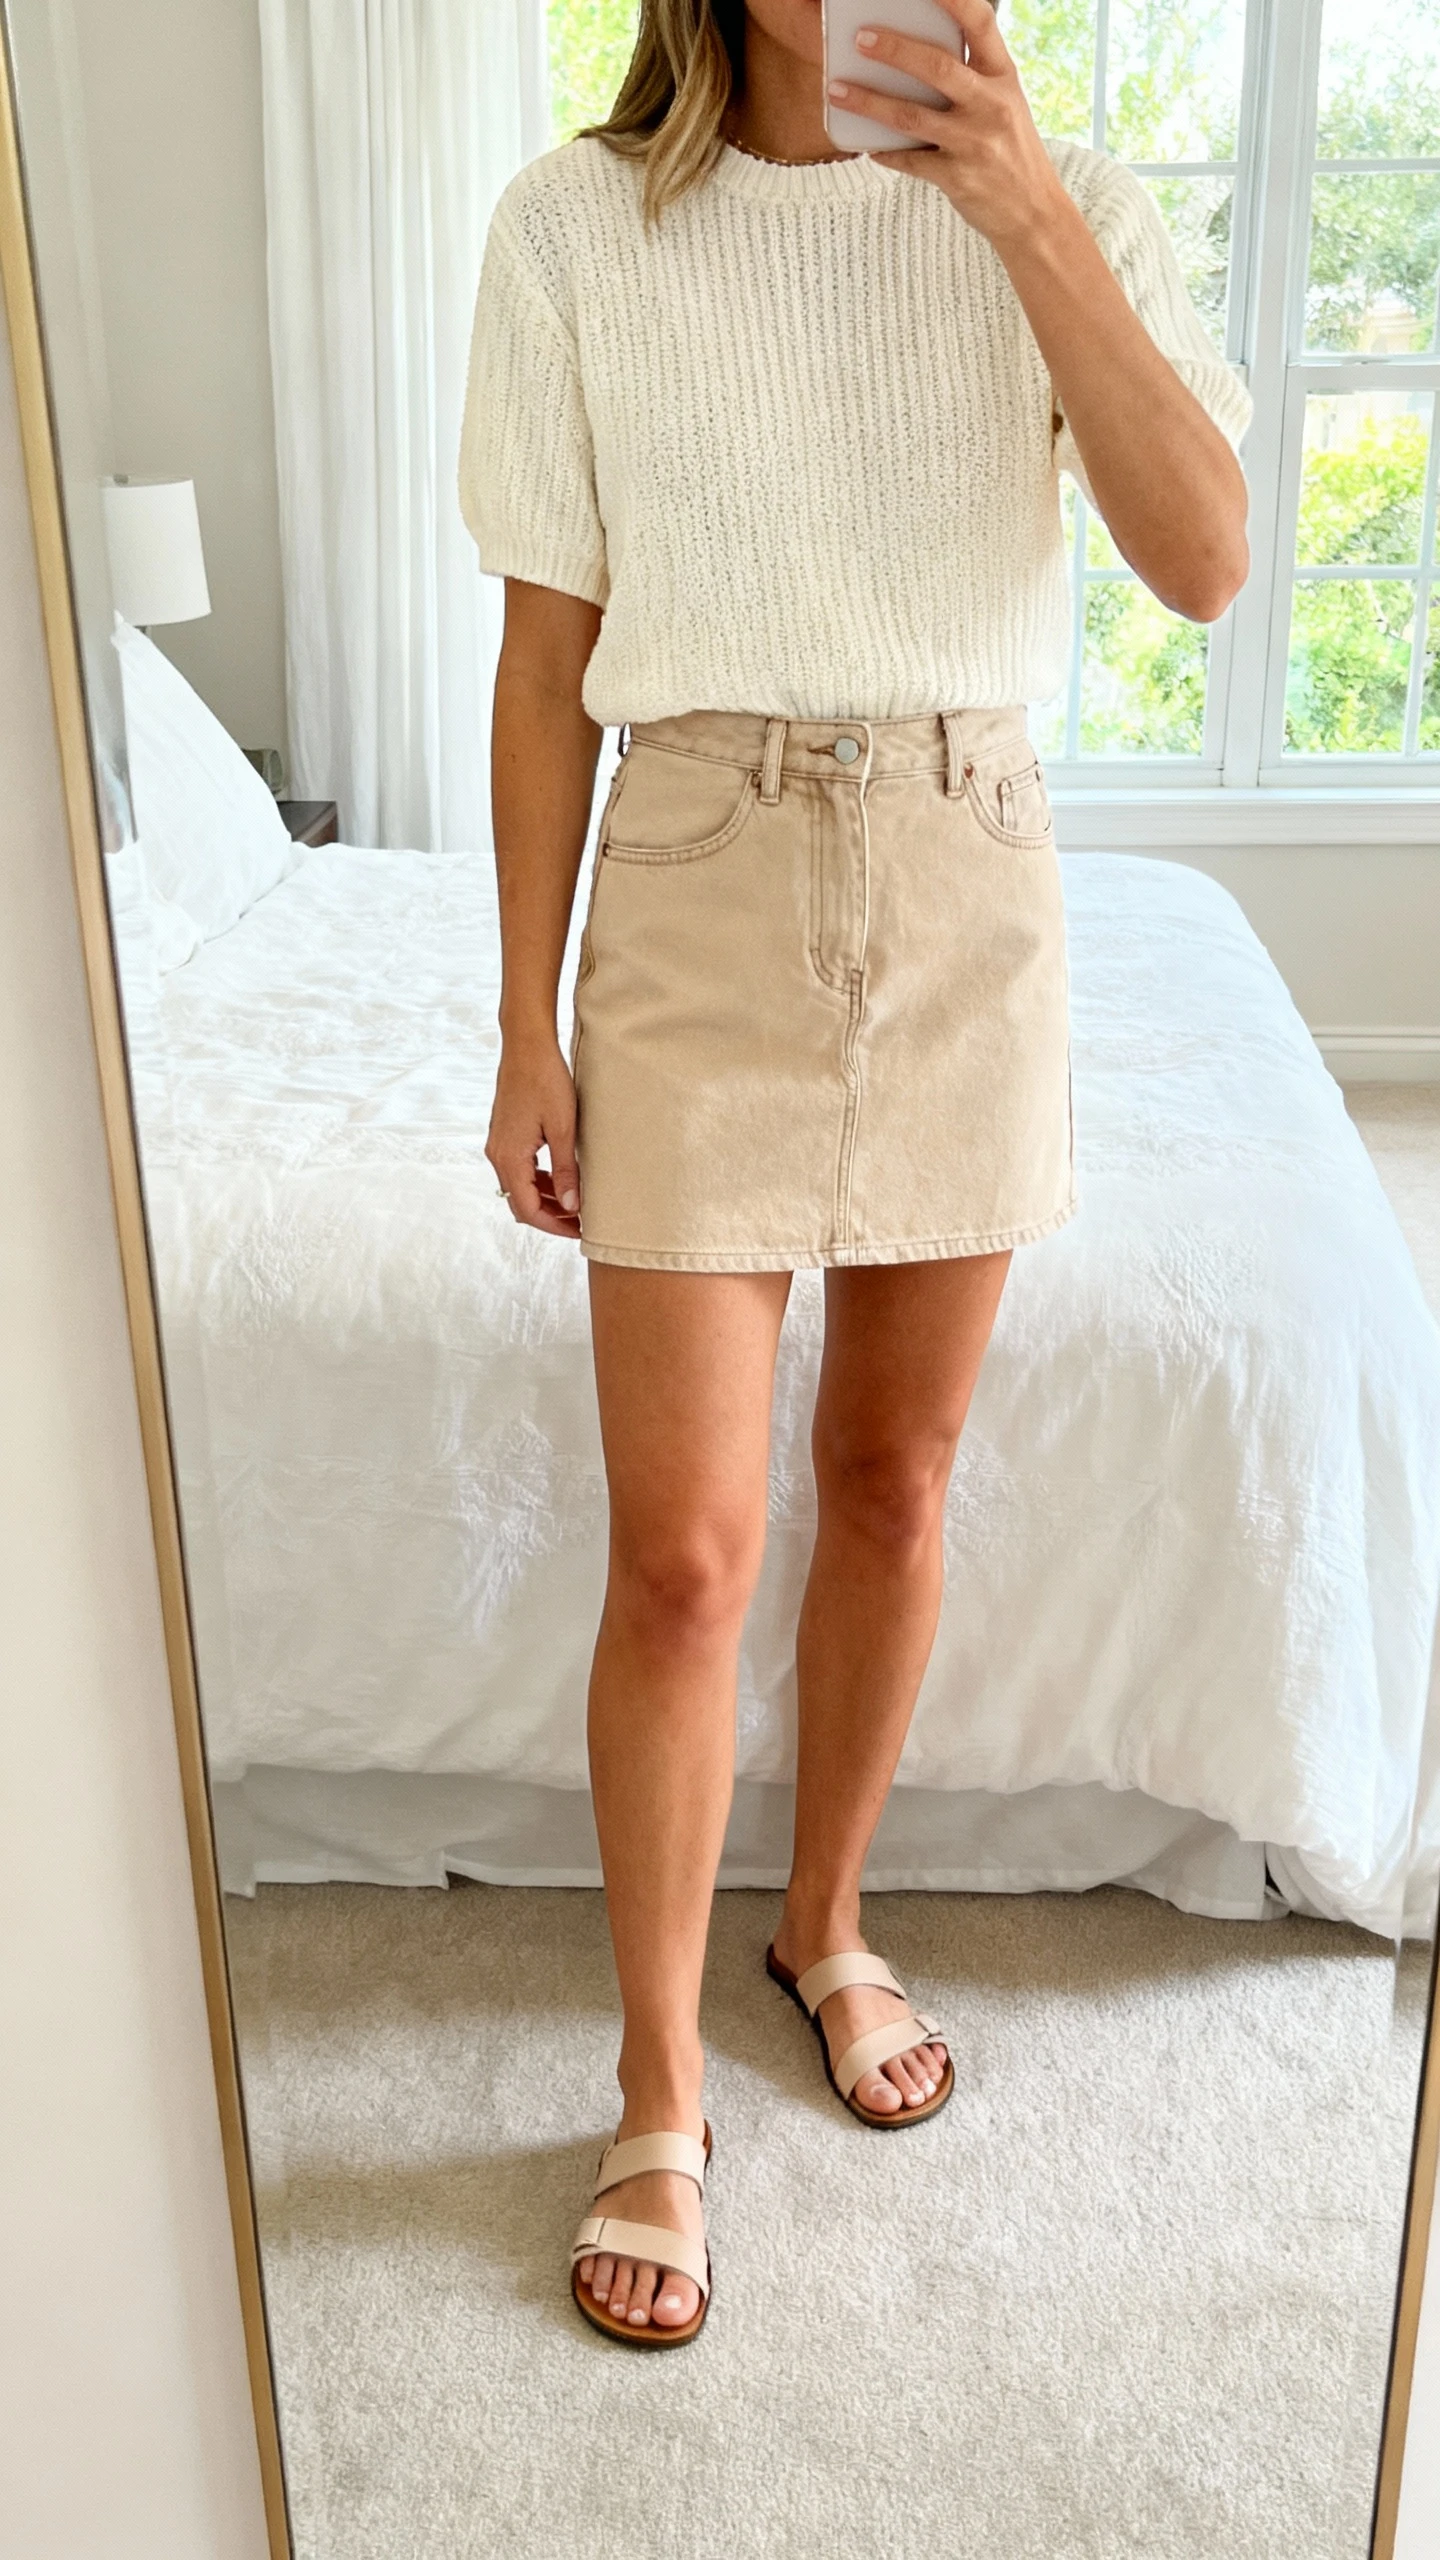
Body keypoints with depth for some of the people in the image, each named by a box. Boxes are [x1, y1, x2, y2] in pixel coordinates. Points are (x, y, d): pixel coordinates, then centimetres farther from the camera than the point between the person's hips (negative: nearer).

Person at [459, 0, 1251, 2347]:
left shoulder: (1066, 208, 3)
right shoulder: (577, 228, -1)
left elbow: (1206, 563, -12)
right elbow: (549, 659, 0)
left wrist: (1031, 219, -21)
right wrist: (529, 1028, -1)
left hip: (972, 893, 2)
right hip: (700, 896, -2)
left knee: (895, 1483, 13)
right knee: (685, 1547, -3)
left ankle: (829, 1921, 37)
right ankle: (662, 2095, 17)